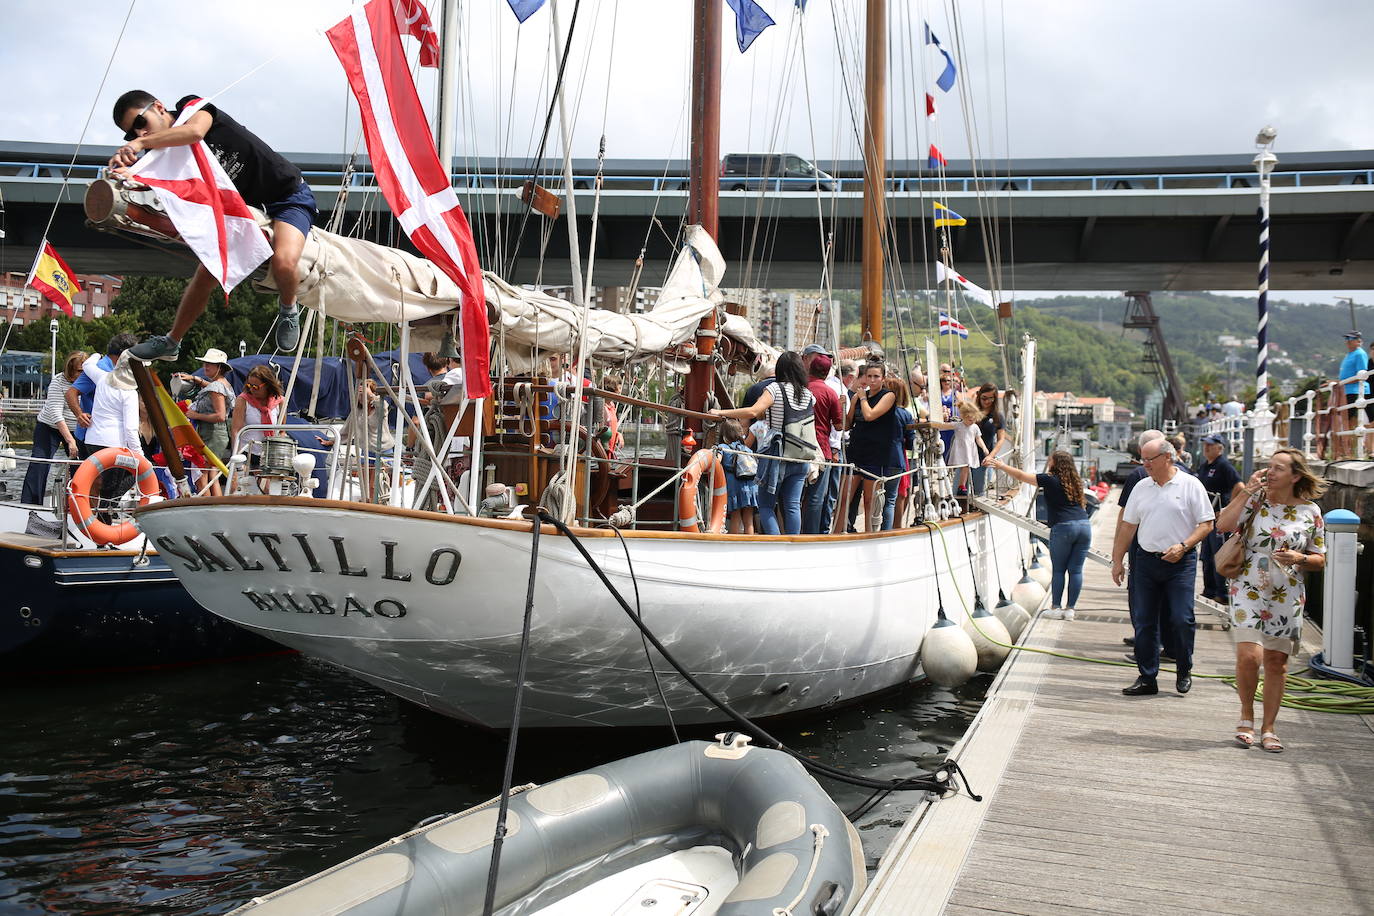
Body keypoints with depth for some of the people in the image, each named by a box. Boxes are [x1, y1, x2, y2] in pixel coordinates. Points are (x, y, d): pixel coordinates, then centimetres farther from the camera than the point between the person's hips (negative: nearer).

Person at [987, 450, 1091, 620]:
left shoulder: (1051, 480, -2)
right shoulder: (1075, 482, 15)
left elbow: (1021, 475, 2)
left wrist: (1000, 465, 11)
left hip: (1063, 527, -5)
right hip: (1085, 525, 5)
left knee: (1058, 570, 5)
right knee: (1076, 570, 6)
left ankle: (1055, 608, 7)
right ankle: (1070, 609, 9)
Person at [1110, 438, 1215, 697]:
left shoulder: (1190, 485, -3)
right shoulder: (1142, 487, 10)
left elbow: (1206, 524, -3)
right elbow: (1127, 526, 14)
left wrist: (1183, 546, -17)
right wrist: (1117, 560, 10)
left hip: (1180, 562, -4)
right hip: (1145, 560, 4)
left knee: (1181, 619, -6)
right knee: (1143, 622, 4)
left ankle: (1184, 672, 17)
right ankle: (1147, 678, 14)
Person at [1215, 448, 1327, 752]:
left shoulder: (1310, 512, 3)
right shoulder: (1256, 500, 0)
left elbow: (1320, 561, 9)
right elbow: (1223, 525, -16)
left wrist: (1298, 559, -12)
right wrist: (1247, 492, -13)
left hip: (1287, 597, 2)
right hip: (1249, 590, -2)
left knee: (1277, 661, 6)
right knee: (1249, 655, -14)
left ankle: (1268, 728, 19)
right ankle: (1246, 716, 9)